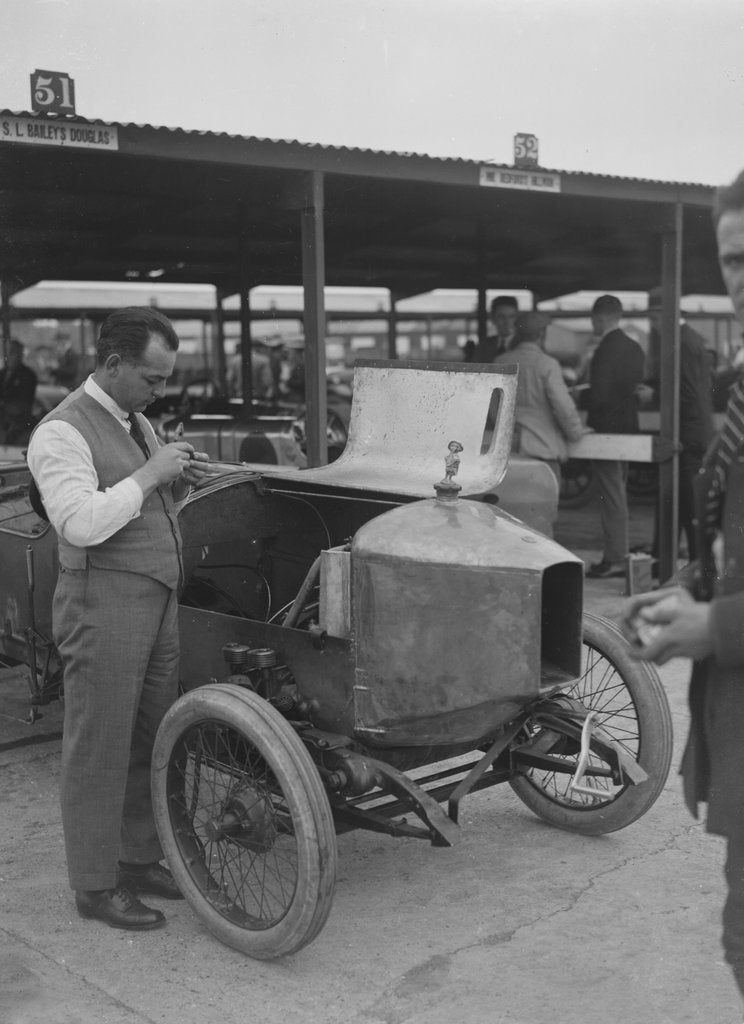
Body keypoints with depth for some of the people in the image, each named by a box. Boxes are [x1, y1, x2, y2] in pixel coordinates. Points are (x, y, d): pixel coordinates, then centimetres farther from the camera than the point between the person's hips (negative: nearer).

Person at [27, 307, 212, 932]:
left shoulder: (138, 423, 15)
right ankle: (95, 886, 12)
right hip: (103, 605, -8)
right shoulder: (63, 432, -12)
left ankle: (139, 858, 28)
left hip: (158, 600, 8)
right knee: (99, 748, 1)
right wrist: (150, 473, -19)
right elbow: (82, 522, -24)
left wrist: (181, 485, 3)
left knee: (151, 739, 14)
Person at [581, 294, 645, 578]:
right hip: (627, 425, 9)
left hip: (607, 430, -9)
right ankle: (619, 553, 23)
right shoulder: (634, 347, 9)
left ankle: (614, 560, 0)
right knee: (617, 494, 16)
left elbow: (599, 396, -23)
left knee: (611, 496, -4)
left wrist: (575, 396, -5)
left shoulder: (606, 350, -18)